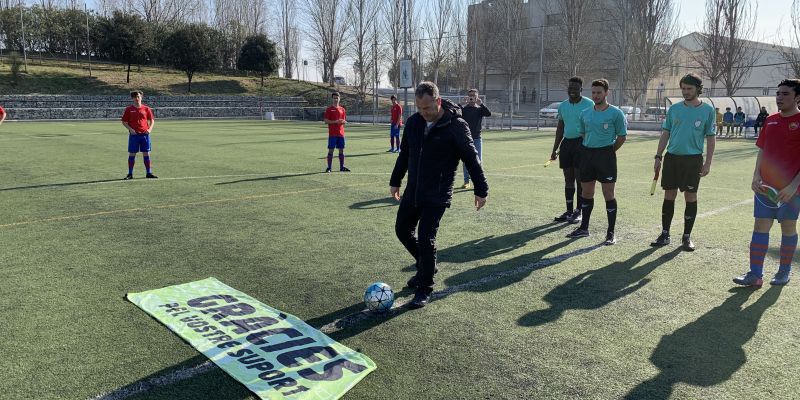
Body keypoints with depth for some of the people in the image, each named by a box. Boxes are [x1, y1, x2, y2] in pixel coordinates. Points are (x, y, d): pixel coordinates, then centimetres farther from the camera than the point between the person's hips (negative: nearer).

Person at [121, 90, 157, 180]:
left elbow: (152, 120, 12)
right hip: (133, 134, -1)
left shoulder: (146, 109, 6)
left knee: (146, 154, 3)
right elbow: (124, 122, 5)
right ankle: (130, 174, 9)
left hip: (145, 134, 1)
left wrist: (150, 129, -3)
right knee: (132, 154, 2)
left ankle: (149, 173, 11)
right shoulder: (129, 109, 3)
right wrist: (130, 129, -10)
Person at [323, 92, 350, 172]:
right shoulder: (329, 109, 0)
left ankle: (342, 167, 15)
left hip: (341, 133, 4)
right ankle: (329, 167, 2)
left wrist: (343, 121, -9)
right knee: (331, 150, -3)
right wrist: (335, 121, -18)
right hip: (332, 134, -4)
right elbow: (326, 121, -6)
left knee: (341, 150, 7)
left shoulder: (342, 109, 12)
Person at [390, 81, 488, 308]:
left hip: (438, 196, -6)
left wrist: (481, 190, -6)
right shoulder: (413, 122, 3)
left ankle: (425, 289, 6)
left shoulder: (456, 126, -14)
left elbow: (471, 159, -8)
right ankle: (425, 266, 36)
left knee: (426, 238, -9)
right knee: (402, 230, 13)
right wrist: (395, 181, 21)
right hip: (412, 192, 7)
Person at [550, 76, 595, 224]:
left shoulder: (588, 104, -6)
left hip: (581, 143, -6)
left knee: (580, 178, -3)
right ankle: (569, 211, 17)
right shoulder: (563, 106, 11)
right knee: (568, 178, 9)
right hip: (566, 143, 6)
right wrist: (555, 149, 15)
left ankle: (578, 211, 5)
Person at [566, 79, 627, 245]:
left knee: (608, 194, -2)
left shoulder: (616, 113, -5)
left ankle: (611, 233, 6)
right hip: (587, 153, 5)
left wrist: (608, 151, 0)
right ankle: (584, 228, 23)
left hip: (606, 155, -5)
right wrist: (588, 151, 13)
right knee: (586, 193, 11)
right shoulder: (585, 113, 10)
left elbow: (622, 136, -1)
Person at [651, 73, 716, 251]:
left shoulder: (708, 110, 0)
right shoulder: (674, 109, 7)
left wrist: (708, 163, -6)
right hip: (672, 157, 2)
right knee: (669, 196, 6)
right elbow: (665, 134, 10)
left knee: (691, 198, 3)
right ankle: (665, 234, 15)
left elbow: (711, 138, 1)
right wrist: (658, 157, 4)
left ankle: (687, 237, 15)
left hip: (693, 159, -2)